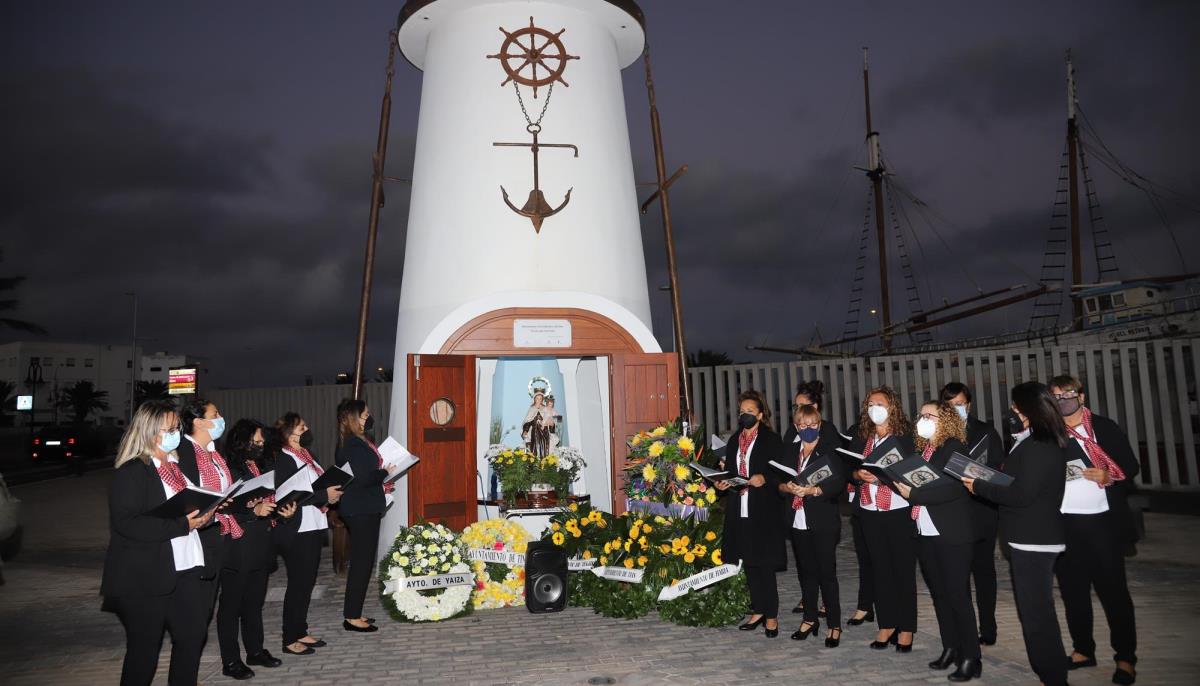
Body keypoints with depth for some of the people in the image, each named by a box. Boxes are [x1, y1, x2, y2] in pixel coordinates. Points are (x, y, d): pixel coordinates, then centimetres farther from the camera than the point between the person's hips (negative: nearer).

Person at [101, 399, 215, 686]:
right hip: (147, 577, -7)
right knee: (145, 649, 6)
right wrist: (182, 524, -23)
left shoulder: (176, 464, 12)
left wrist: (202, 514, 2)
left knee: (193, 637, 11)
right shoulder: (131, 472, -12)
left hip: (186, 569, 7)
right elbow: (127, 524, -22)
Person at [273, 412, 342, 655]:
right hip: (296, 532, -9)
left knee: (307, 582, 15)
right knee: (298, 584, -1)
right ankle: (290, 640, 10)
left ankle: (300, 632, 26)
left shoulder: (306, 457, 14)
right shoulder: (285, 460, -15)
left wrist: (330, 495, 4)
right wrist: (324, 496, -20)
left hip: (312, 528, 9)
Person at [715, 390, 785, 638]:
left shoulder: (771, 440, -3)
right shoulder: (734, 441, 15)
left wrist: (764, 478, -23)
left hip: (763, 512, -6)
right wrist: (723, 484, 1)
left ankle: (771, 615, 9)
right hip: (739, 512, 6)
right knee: (748, 564, 11)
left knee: (764, 565, -2)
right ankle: (758, 611, 22)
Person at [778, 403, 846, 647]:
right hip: (797, 521, 5)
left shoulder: (830, 449, -4)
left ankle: (834, 624, 10)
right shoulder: (789, 450, 11)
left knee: (826, 572, 0)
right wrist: (787, 487, -12)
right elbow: (778, 481, 9)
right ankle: (810, 619, 27)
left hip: (823, 521, -4)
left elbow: (839, 483, -13)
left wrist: (812, 490, -23)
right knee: (805, 571, 13)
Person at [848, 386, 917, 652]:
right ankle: (887, 625, 21)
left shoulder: (905, 437, -5)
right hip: (871, 513, 4)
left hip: (899, 512, -4)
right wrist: (860, 475, -13)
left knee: (904, 569, 4)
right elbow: (851, 470, 8)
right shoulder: (860, 438, 8)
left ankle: (906, 628, 15)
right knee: (880, 569, 10)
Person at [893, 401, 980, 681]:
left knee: (957, 594, -2)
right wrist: (901, 484, -7)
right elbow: (912, 481, 13)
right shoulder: (921, 450, 13)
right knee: (938, 593, 13)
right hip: (925, 533, 7)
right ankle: (950, 648, 25)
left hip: (951, 533, -7)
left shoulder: (955, 447, -9)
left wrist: (914, 495, -21)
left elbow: (952, 487, -21)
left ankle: (971, 658, 7)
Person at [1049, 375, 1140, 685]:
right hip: (1064, 523, 3)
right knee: (1072, 589, 10)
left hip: (1102, 521, -2)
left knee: (1113, 590, 2)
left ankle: (1125, 658, 14)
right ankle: (1083, 650, 23)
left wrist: (1109, 477, -18)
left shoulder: (1105, 427, 1)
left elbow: (1131, 467, 0)